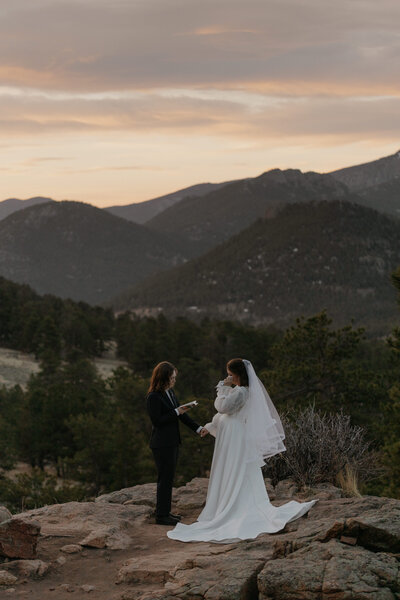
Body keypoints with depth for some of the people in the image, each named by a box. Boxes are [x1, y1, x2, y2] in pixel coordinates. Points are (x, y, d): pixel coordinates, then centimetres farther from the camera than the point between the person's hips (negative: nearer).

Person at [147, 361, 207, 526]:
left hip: (172, 442, 9)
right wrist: (176, 412, -19)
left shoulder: (170, 392, 9)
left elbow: (180, 414, 13)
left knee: (168, 478, 15)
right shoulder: (153, 397, -17)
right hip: (162, 444, -9)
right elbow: (157, 421, -19)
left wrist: (198, 428, 6)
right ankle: (161, 515, 5)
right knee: (165, 479, -3)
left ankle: (165, 511, 24)